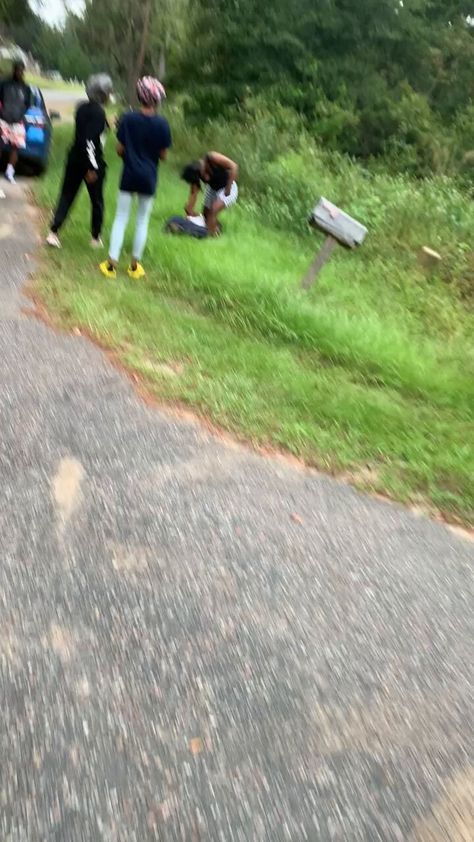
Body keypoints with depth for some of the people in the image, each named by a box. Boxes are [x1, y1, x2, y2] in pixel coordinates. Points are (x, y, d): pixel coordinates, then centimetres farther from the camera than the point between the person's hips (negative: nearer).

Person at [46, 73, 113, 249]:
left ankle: (53, 233, 4)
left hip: (75, 158, 7)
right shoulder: (98, 112, -16)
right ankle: (96, 238, 18)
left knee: (67, 195, 10)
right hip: (91, 162, -7)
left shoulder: (82, 108, 7)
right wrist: (93, 167, -22)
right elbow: (90, 140, -23)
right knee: (97, 200, 9)